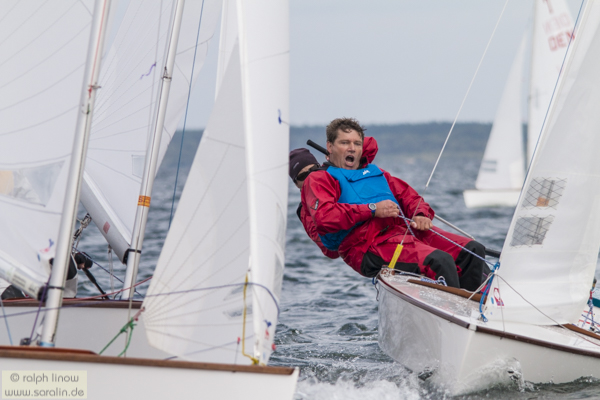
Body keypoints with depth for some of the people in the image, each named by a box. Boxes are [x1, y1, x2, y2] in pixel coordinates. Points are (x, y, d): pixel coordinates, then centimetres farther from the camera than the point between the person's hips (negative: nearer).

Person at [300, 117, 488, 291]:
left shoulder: (375, 172, 32)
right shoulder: (318, 179, 9)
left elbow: (408, 195, 28)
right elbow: (324, 217, -10)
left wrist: (421, 215, 3)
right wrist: (372, 210, -15)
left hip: (405, 228, 8)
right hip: (368, 244, -8)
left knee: (473, 250, -8)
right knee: (440, 261, -30)